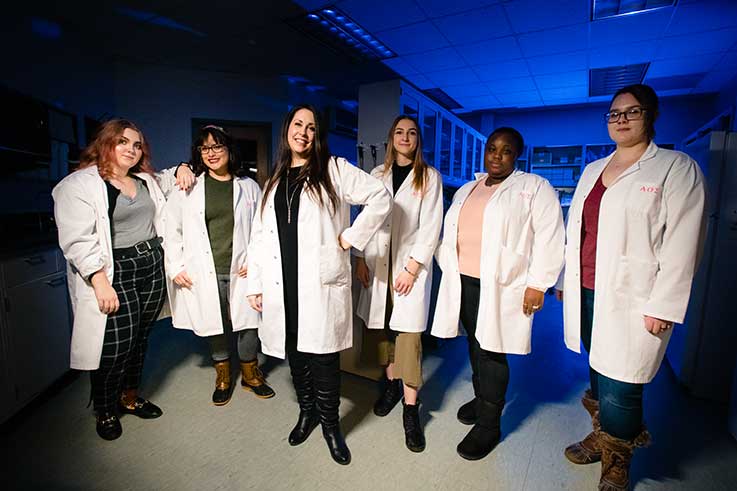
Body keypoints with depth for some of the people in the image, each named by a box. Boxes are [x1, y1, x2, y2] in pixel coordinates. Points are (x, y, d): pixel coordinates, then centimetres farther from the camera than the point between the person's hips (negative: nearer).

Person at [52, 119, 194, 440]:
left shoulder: (146, 181, 14)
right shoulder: (79, 185, -6)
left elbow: (168, 179, 35)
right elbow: (78, 240, -13)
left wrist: (183, 169, 11)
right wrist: (100, 281, -21)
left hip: (153, 268, 6)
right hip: (114, 273, -6)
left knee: (139, 338, 15)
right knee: (115, 344, -4)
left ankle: (130, 397, 35)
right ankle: (105, 411, 22)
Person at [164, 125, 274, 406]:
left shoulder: (249, 187, 5)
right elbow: (172, 230, 7)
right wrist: (176, 267, 1)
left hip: (241, 270, 0)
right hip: (204, 272, 1)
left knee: (247, 322, 3)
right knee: (215, 326, 12)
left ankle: (250, 374, 28)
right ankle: (222, 377, 33)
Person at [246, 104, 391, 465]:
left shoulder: (334, 170, 1)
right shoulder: (275, 181, 16)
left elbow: (381, 198, -6)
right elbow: (259, 236, 15)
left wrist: (350, 238, -8)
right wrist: (254, 283, 11)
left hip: (321, 283, -4)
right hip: (282, 286, 5)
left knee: (323, 355, 0)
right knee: (294, 352, 14)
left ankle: (330, 424, 23)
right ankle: (306, 412, 37)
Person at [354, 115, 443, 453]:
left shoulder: (429, 177, 4)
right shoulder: (377, 175, 13)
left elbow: (431, 225, -4)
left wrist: (412, 267, -12)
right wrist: (360, 258, 0)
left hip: (410, 264, -3)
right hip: (378, 262, 3)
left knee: (409, 333, -5)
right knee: (383, 326, 9)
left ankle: (411, 409, 6)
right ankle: (392, 384, 30)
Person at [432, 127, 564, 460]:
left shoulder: (535, 188, 0)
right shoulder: (466, 191, 18)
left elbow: (548, 238, -7)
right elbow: (450, 233, 21)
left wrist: (537, 284, -13)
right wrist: (448, 268, 12)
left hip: (503, 287, -5)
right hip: (464, 283, 6)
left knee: (491, 352, -2)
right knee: (475, 345, 15)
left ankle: (488, 425, 14)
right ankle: (481, 398, 37)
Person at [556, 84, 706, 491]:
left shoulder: (677, 168, -3)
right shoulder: (592, 170, 14)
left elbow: (681, 244, -9)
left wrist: (662, 306, -14)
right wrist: (566, 281, 16)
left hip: (631, 301, -5)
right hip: (586, 293, 5)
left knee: (620, 389, 1)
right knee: (597, 374, 17)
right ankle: (600, 438, 39)